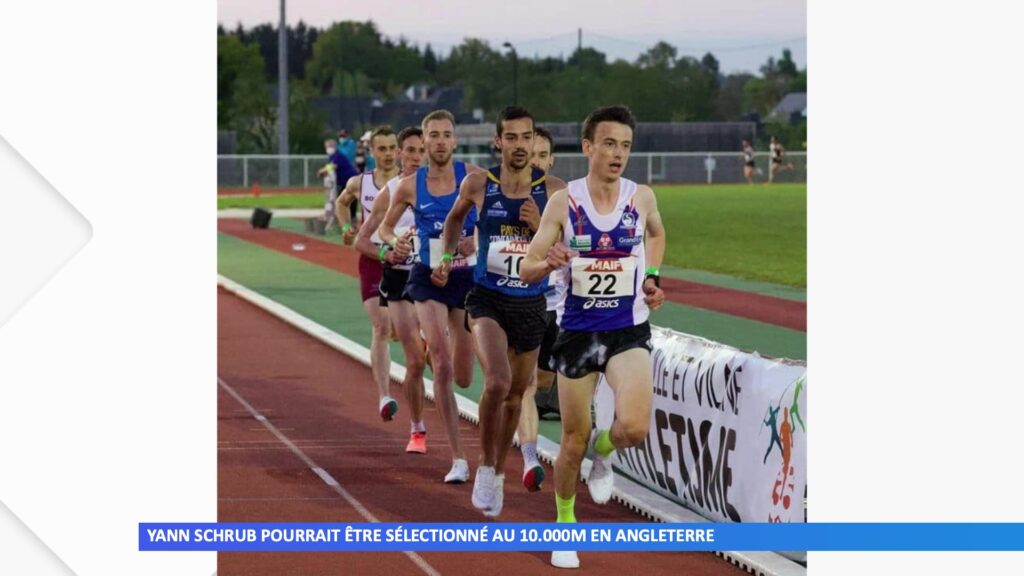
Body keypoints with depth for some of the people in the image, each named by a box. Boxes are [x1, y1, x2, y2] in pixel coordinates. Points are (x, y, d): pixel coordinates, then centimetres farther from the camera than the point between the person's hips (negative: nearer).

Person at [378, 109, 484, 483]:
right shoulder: (410, 186, -3)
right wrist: (394, 242, -13)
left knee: (463, 377, 8)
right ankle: (458, 459, -11)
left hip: (468, 276, 1)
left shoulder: (473, 176, -6)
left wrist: (478, 239, -22)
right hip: (428, 279, -1)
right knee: (441, 365, -15)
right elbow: (384, 227, 10)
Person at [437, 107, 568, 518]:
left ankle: (498, 473, 36)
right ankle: (486, 467, -5)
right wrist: (446, 259, 3)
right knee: (497, 382, -24)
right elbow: (455, 218, 16)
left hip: (531, 304, 2)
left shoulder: (554, 191, -5)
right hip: (487, 300, -2)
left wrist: (540, 227, -17)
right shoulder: (478, 185, -5)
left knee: (515, 395, 15)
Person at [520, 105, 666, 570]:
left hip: (628, 330, 0)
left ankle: (604, 450, 14)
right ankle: (565, 526, 30)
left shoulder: (642, 198, -3)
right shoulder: (563, 202, -7)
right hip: (577, 331, 0)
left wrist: (650, 278, 8)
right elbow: (526, 272, -6)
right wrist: (549, 262, -28)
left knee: (633, 427, -22)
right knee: (573, 443, 7)